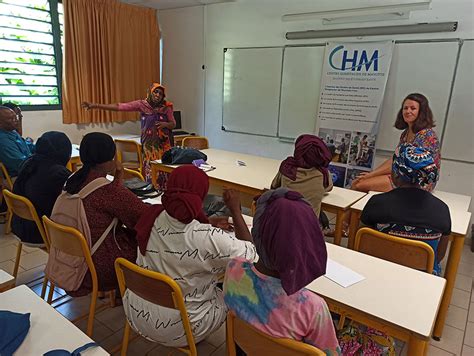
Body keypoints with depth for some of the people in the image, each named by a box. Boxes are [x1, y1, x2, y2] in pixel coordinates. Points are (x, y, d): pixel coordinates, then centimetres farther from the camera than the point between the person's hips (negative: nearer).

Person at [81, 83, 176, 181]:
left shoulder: (166, 107, 0)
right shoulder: (142, 104, -3)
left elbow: (173, 124, 8)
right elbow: (119, 107, -6)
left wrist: (165, 124, -16)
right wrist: (95, 106, -10)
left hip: (163, 144, 0)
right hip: (149, 144, 0)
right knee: (150, 171, -1)